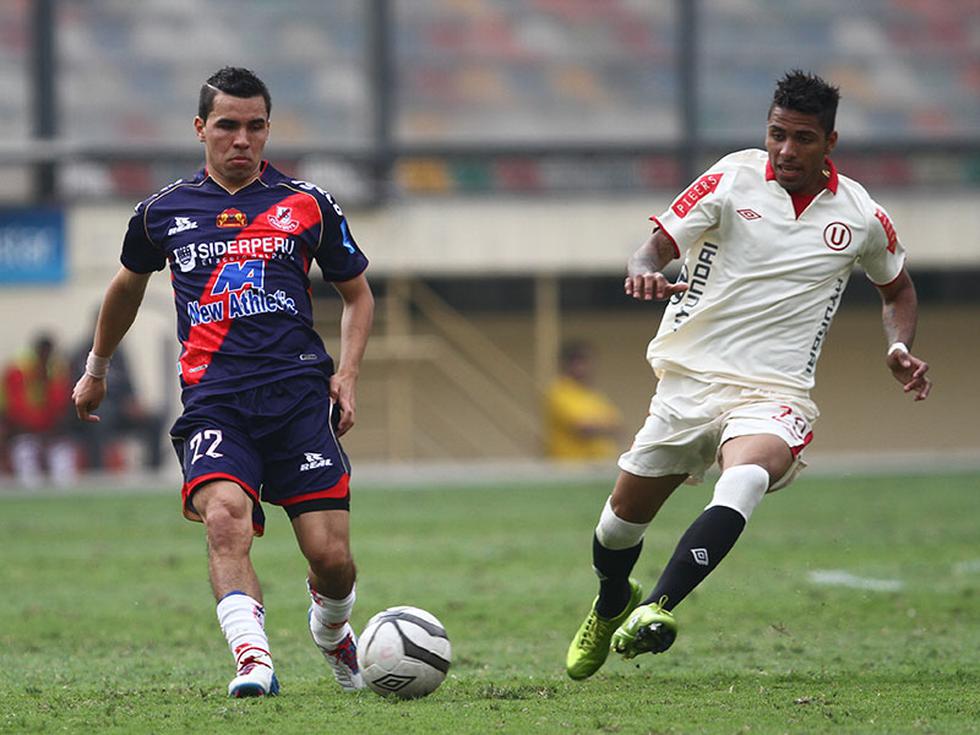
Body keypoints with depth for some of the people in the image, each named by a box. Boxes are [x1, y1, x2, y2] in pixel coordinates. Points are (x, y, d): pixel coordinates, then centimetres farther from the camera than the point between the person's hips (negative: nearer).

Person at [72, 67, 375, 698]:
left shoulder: (307, 206, 10)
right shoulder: (163, 212, 13)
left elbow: (358, 294, 21)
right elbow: (128, 285, 32)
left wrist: (346, 375, 6)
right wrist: (97, 369, 41)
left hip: (299, 394, 0)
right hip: (212, 401, 0)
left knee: (332, 558, -5)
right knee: (224, 516, -29)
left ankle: (331, 633, 29)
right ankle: (254, 662, -36)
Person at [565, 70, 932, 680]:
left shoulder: (861, 217, 3)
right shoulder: (733, 179, -2)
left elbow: (898, 288, 22)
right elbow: (656, 248, -5)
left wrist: (900, 350, 4)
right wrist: (645, 273, -29)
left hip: (774, 396, -2)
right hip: (690, 379, 2)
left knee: (744, 478, -36)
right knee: (624, 517, 10)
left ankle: (658, 608, -46)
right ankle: (612, 605, 45)